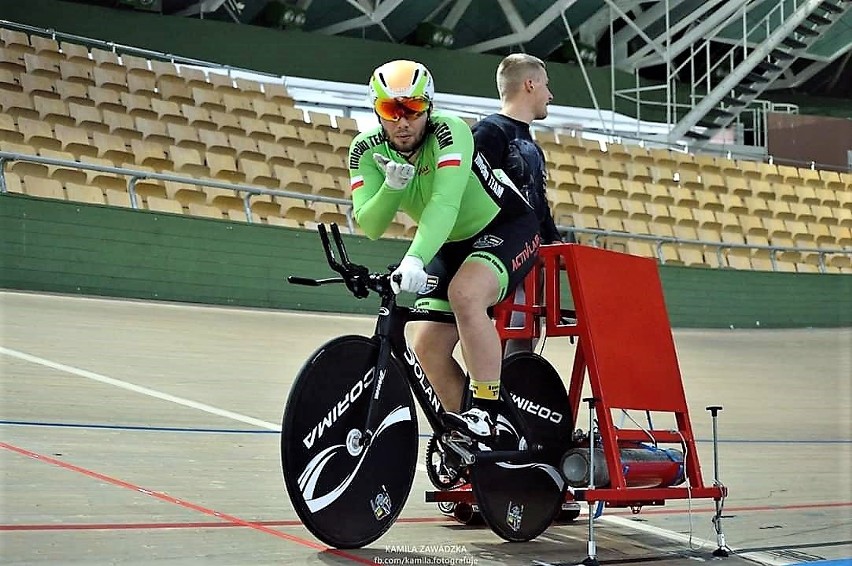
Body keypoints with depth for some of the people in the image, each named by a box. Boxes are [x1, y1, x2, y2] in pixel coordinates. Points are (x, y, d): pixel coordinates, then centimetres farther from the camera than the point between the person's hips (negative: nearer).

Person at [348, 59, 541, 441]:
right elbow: (370, 226, -19)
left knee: (464, 293, -34)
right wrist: (393, 186, -37)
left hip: (507, 227, -6)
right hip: (451, 246, 6)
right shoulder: (366, 149, -12)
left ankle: (485, 416, -27)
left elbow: (445, 203, -42)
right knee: (428, 346, -4)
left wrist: (414, 259, -56)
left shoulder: (449, 131, -28)